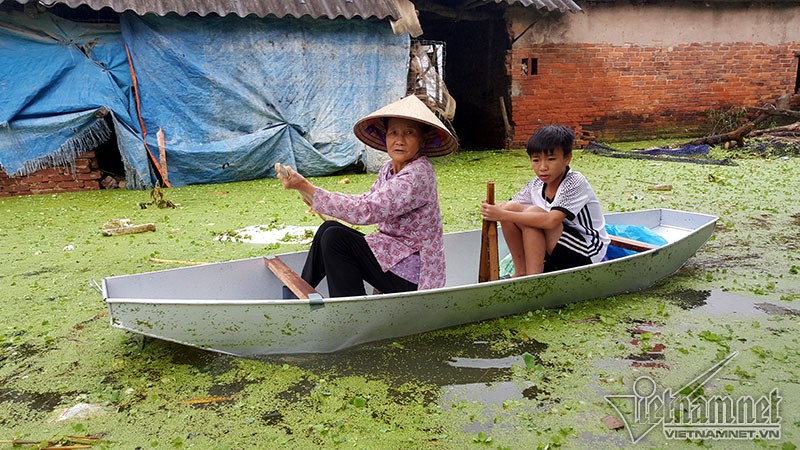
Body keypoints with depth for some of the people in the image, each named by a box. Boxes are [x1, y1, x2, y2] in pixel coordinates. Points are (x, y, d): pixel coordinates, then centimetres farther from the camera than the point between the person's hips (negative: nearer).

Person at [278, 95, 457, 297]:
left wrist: (306, 187, -26)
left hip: (412, 278, -9)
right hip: (394, 254, 9)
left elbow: (366, 211, -29)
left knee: (335, 239, -16)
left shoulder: (418, 175, -23)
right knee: (329, 229, 3)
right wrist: (315, 197, 1)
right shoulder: (389, 168, 6)